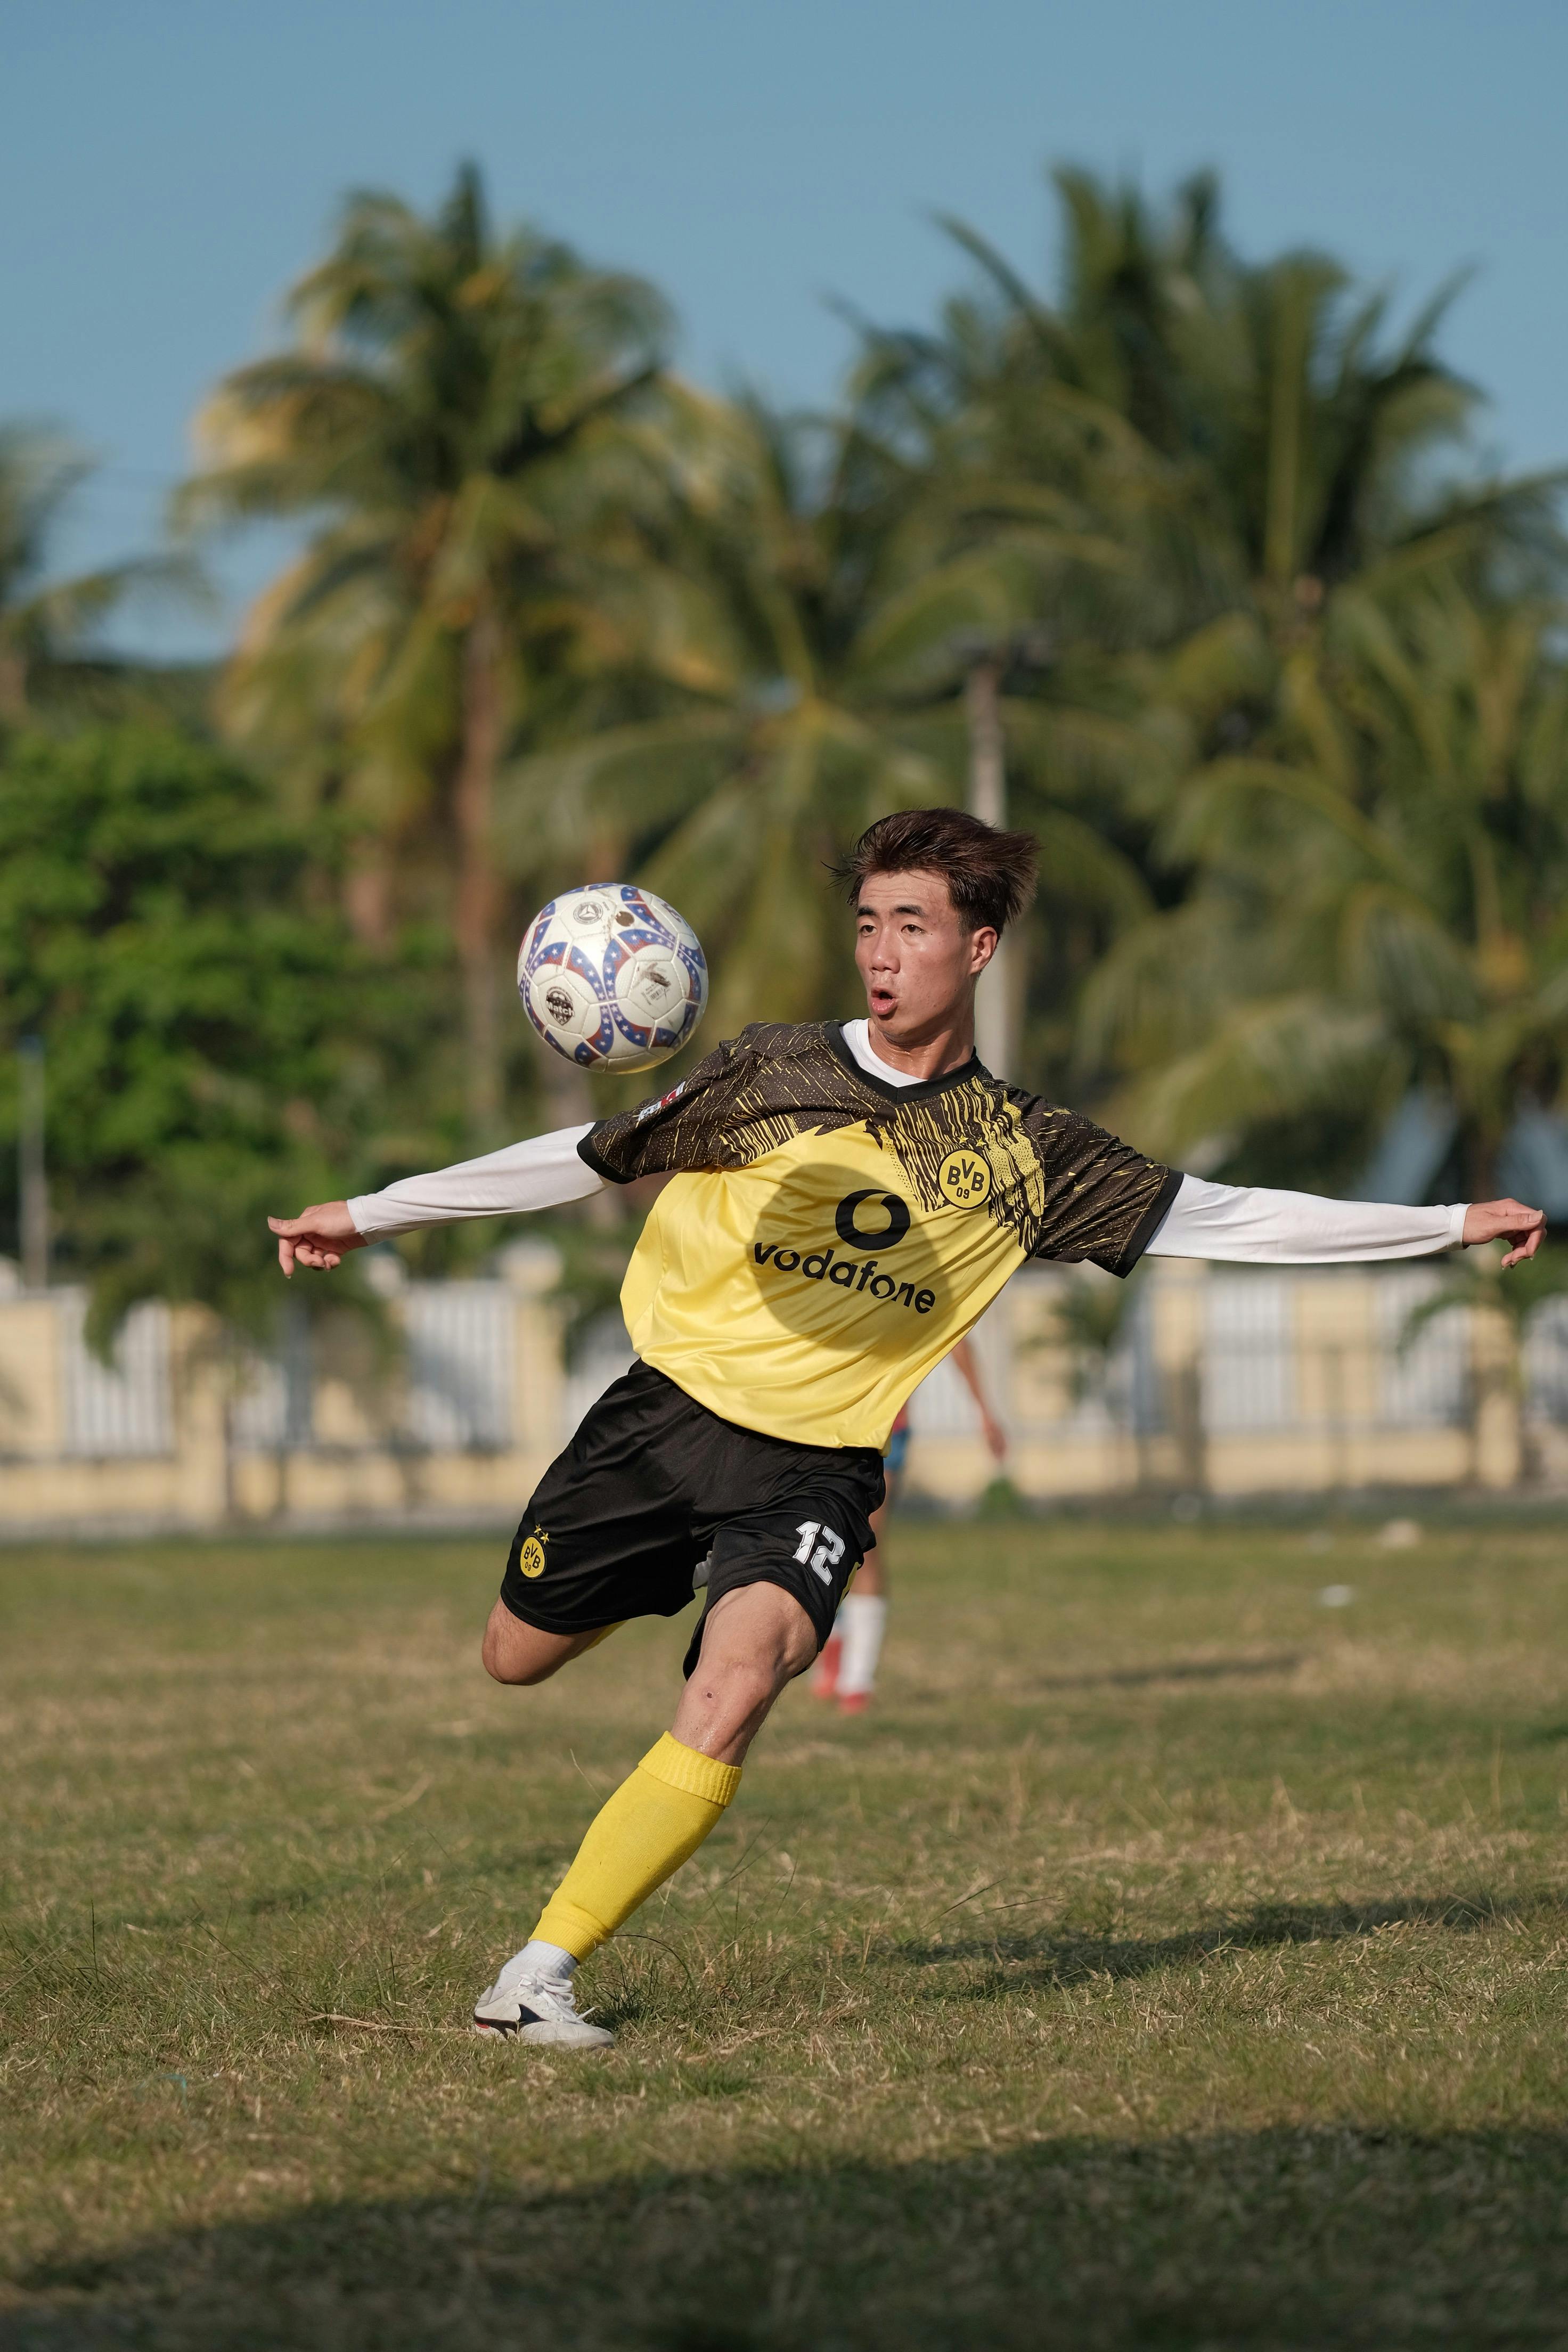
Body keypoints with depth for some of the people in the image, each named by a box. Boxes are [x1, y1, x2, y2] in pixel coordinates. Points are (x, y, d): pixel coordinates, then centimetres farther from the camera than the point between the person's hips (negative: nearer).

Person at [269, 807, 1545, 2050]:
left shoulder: (1026, 1152, 2)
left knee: (734, 1693, -26)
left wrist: (1451, 1225, -1)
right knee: (518, 1658, 10)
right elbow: (589, 1157, 3)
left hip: (816, 1467, -1)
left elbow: (1218, 1214, 4)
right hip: (666, 1411, 1)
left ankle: (542, 1973, -21)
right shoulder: (779, 1068, -1)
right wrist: (372, 1212, 1)